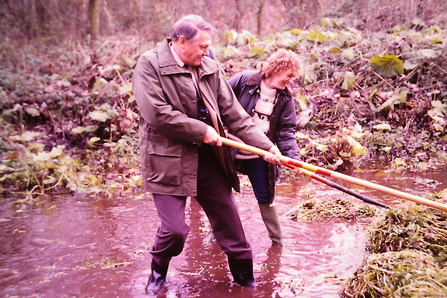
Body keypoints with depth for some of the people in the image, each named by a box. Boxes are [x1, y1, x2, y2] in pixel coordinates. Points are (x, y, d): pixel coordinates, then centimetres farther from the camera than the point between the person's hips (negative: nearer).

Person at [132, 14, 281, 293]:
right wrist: (202, 131, -15)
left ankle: (246, 280, 32)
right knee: (175, 229, -6)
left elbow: (233, 112, 5)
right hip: (170, 160, -5)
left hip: (210, 159, 5)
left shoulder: (210, 68, 5)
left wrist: (265, 145, -2)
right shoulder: (150, 64, -10)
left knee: (230, 223, 11)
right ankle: (158, 272, 27)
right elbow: (157, 114, -20)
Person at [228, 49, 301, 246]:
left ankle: (277, 240, 23)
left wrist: (294, 157, -18)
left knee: (265, 197, 8)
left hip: (259, 156, 2)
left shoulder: (285, 99, -2)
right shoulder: (243, 80, -13)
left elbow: (286, 131, -4)